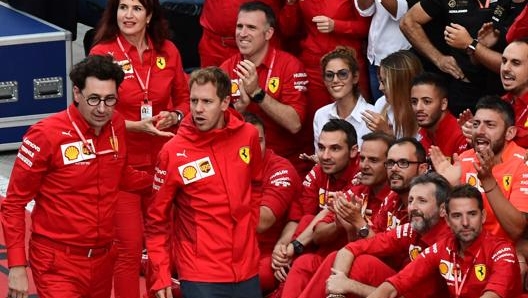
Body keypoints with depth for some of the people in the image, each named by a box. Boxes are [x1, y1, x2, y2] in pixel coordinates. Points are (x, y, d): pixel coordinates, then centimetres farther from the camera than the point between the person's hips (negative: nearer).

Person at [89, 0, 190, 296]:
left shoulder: (168, 51, 3)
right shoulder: (103, 53, -9)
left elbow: (183, 99, 13)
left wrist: (175, 116, -8)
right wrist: (136, 126, -20)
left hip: (161, 160, 4)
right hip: (121, 162, -3)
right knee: (129, 245, -3)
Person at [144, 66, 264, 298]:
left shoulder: (248, 135, 0)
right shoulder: (173, 152, -10)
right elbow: (157, 219, -4)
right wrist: (161, 275, -6)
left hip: (247, 270, 4)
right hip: (200, 275, -4)